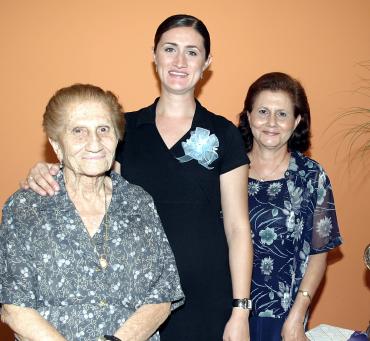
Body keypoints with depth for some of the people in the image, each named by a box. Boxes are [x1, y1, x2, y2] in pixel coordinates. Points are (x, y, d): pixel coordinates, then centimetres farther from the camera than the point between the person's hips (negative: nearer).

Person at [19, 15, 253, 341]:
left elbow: (237, 227, -3)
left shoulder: (223, 134, -2)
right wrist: (45, 177, -11)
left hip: (206, 300, -1)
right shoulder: (125, 128, 3)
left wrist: (240, 313, -7)